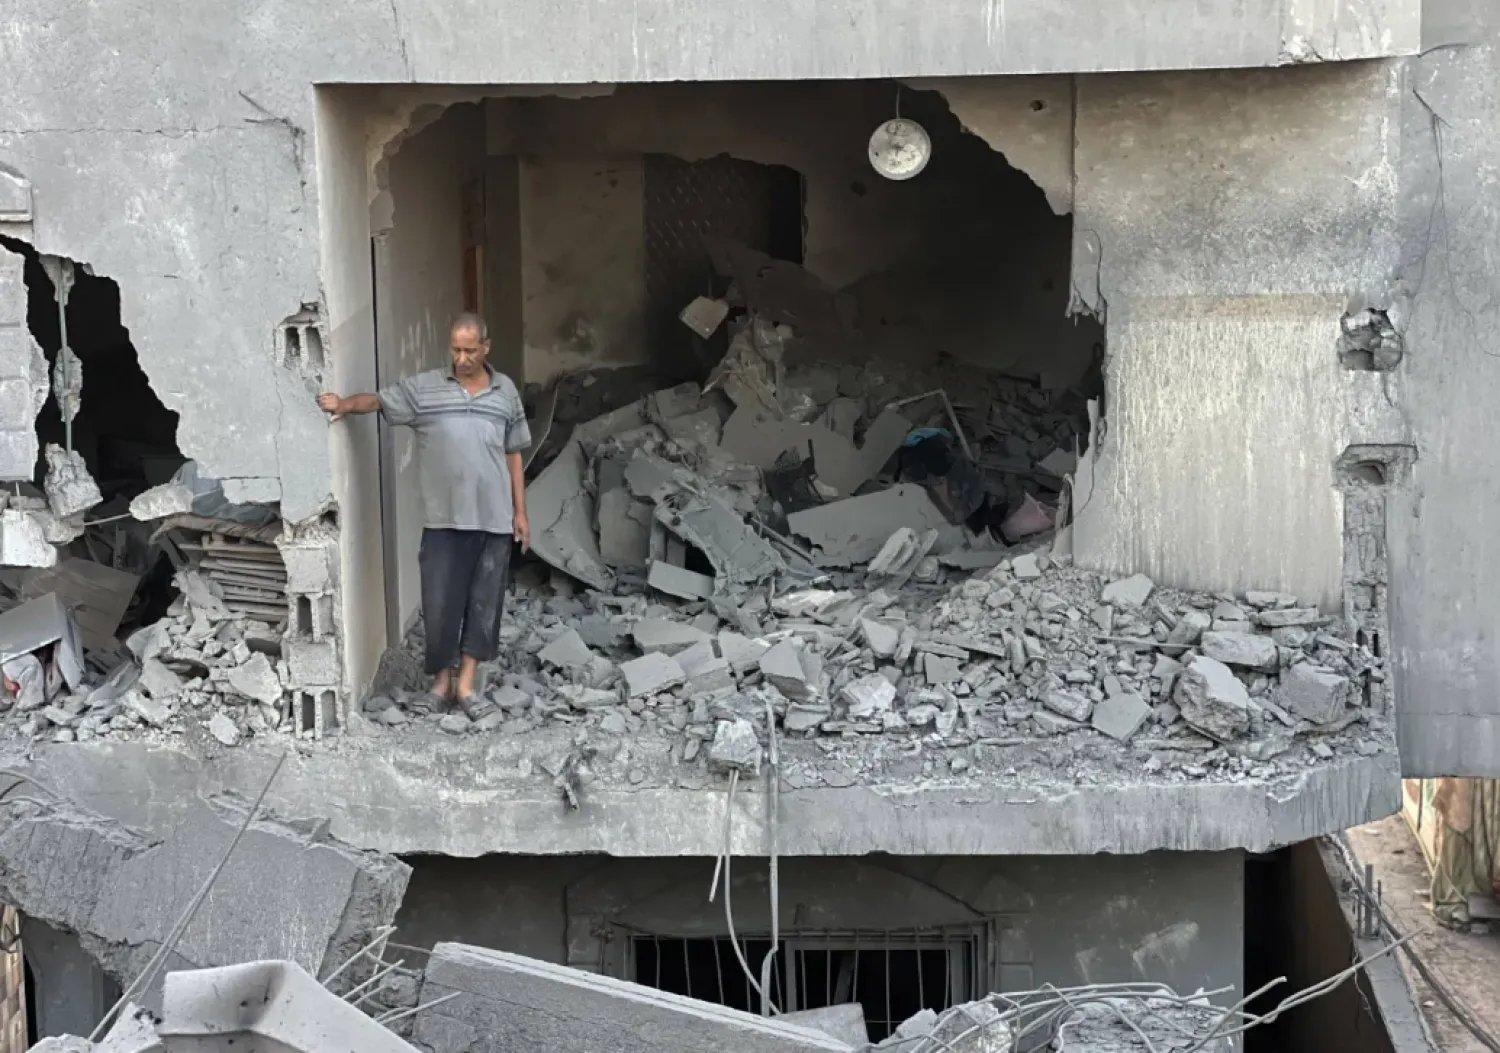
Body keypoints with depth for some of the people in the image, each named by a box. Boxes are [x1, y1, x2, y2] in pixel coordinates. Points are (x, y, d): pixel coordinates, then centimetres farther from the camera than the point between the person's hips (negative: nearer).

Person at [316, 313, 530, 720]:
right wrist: (345, 404, -24)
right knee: (440, 601, 1)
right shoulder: (424, 387, 1)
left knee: (484, 601, 4)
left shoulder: (505, 391, 7)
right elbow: (379, 400, -2)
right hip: (443, 519, -1)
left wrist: (520, 511, 8)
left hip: (494, 518, 1)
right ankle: (441, 682, 16)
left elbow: (514, 454, 10)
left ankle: (467, 684, 13)